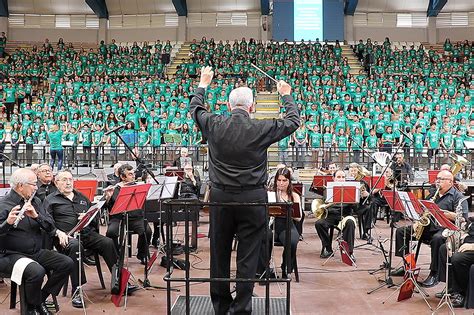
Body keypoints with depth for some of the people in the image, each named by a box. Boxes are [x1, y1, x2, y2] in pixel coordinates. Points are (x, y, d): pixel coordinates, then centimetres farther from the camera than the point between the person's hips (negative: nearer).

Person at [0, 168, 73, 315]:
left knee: (67, 263, -11)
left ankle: (41, 299, 6)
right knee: (37, 272, -33)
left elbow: (50, 227, 2)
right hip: (12, 255, -6)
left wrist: (36, 215, -16)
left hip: (37, 252, 7)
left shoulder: (35, 201, 9)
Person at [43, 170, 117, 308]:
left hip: (87, 233, 4)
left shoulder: (82, 197, 25)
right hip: (66, 235, -4)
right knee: (75, 245, -38)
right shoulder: (50, 200, 11)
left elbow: (95, 218, 25)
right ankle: (76, 292, -33)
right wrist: (58, 232, -19)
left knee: (108, 243, -23)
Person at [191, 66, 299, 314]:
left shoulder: (214, 125, -4)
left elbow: (195, 108, 17)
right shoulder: (261, 129, -9)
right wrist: (286, 96, 24)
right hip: (252, 198, -2)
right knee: (247, 256, 5)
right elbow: (293, 121, 7)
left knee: (219, 252, 14)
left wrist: (203, 84, 33)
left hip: (220, 197, 3)